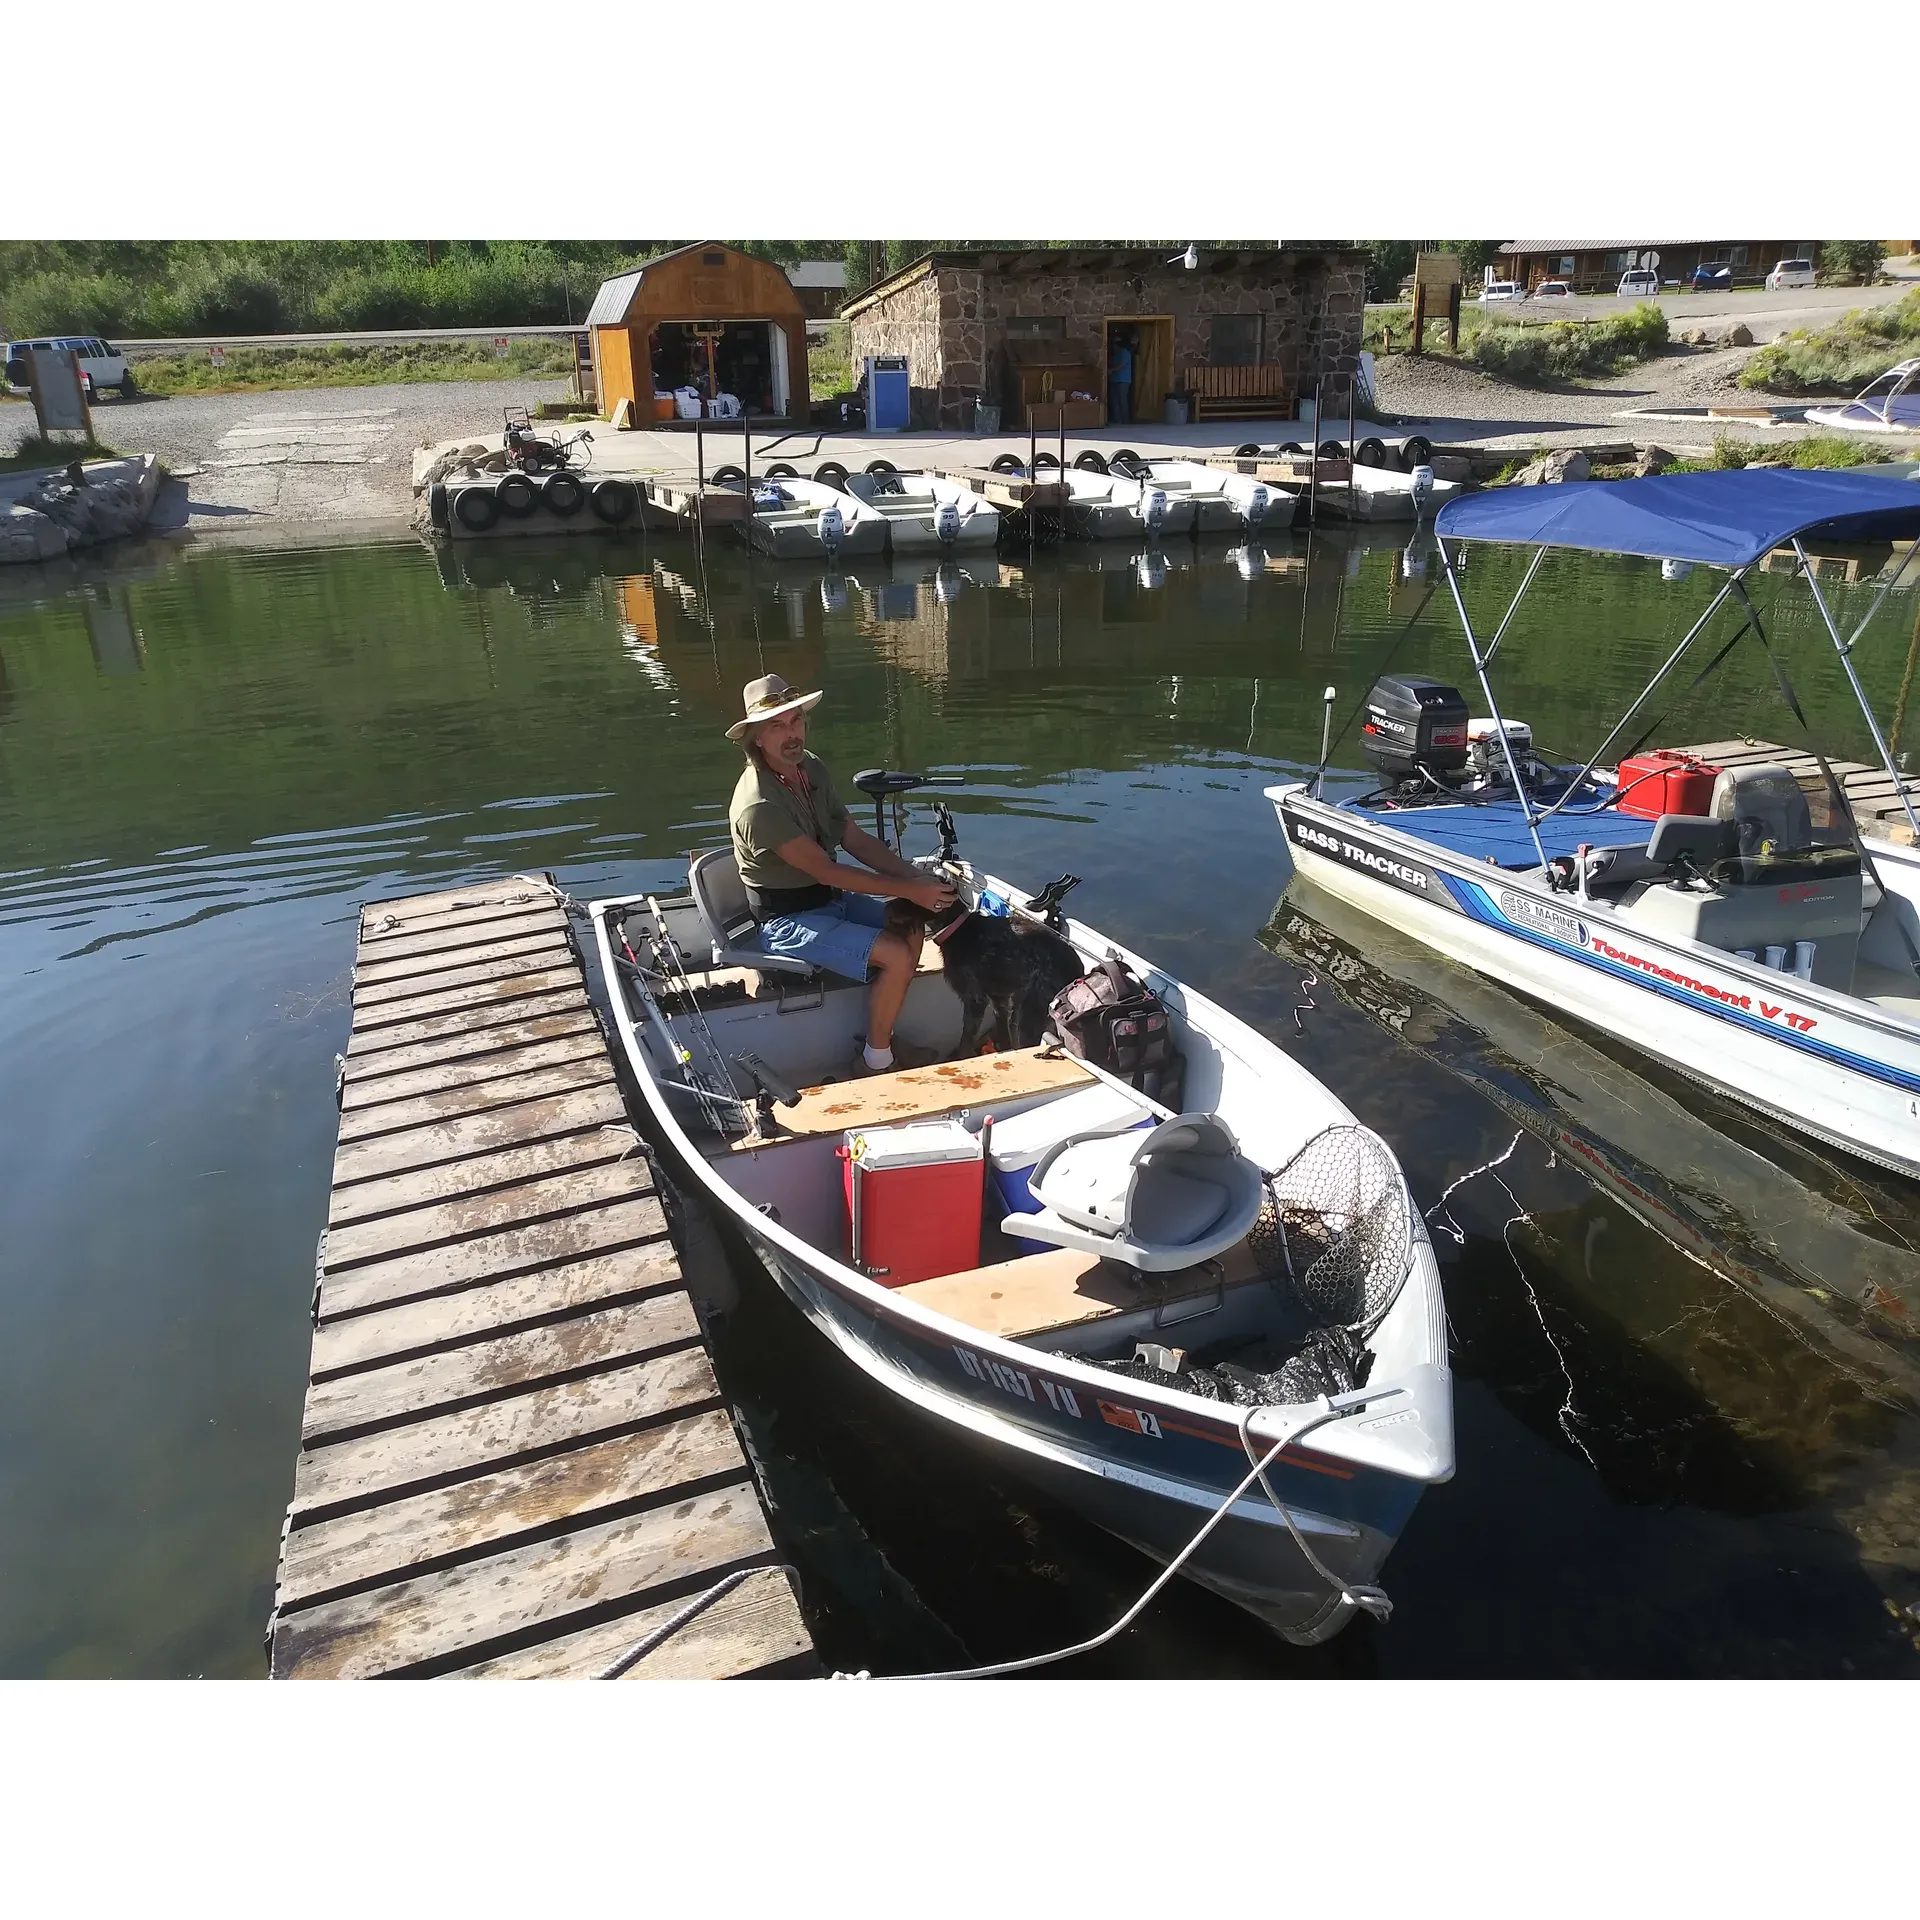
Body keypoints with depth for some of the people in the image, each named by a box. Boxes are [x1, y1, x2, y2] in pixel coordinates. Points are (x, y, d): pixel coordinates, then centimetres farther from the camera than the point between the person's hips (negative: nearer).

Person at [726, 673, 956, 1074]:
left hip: (829, 898, 9)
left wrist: (918, 877, -10)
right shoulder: (758, 805, -26)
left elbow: (855, 838, 4)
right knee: (897, 955, -21)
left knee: (912, 924, -3)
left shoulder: (812, 768, 2)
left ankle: (881, 1036, 9)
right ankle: (874, 1064, -4)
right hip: (788, 921, -9)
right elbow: (825, 870, -26)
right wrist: (909, 890, -24)